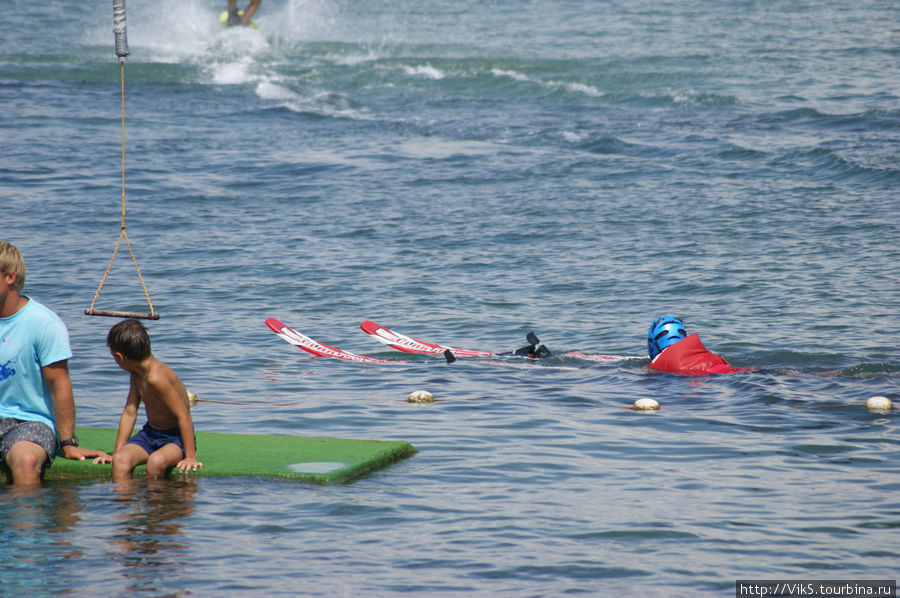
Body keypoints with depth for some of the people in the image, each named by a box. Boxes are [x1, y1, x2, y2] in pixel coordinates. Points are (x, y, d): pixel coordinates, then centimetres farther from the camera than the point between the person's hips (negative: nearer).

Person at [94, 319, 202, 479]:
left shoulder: (156, 377, -26)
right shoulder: (137, 374, 4)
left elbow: (184, 416, -26)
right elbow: (129, 413, 6)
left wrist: (190, 457, -26)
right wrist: (116, 452, 4)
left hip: (176, 437, -7)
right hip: (149, 434, 8)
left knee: (156, 462, -37)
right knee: (120, 460, -20)